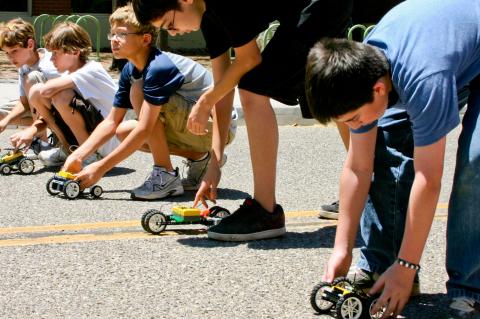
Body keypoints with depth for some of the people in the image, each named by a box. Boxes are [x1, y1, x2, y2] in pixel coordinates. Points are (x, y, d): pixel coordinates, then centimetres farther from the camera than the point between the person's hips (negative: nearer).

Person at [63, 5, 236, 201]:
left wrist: (100, 168, -26)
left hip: (218, 127, -9)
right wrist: (77, 156, -5)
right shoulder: (129, 71, 3)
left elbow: (144, 129, -28)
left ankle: (165, 175, -16)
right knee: (124, 132, 0)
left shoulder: (158, 68, -25)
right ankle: (198, 158, 6)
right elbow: (112, 122, 7)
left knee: (139, 91, -22)